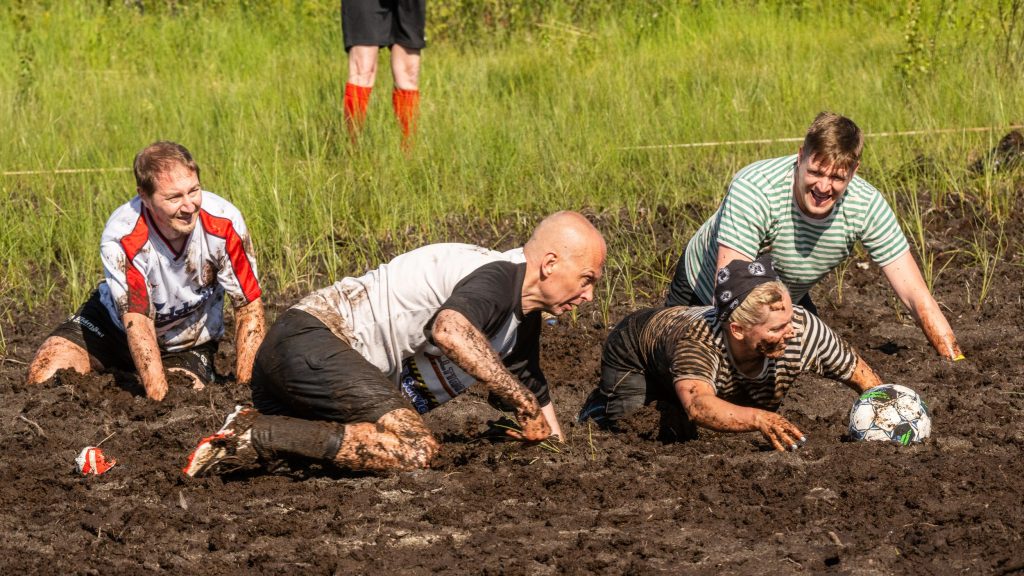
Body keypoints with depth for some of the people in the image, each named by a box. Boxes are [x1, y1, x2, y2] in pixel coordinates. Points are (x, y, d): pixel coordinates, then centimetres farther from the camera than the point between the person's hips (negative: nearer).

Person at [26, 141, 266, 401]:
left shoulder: (224, 221, -28)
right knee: (44, 375, -20)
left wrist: (242, 387, -24)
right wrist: (158, 398, -41)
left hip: (188, 345, 1)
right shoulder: (120, 238, -33)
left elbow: (249, 305, -18)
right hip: (115, 324, -1)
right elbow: (138, 322, -32)